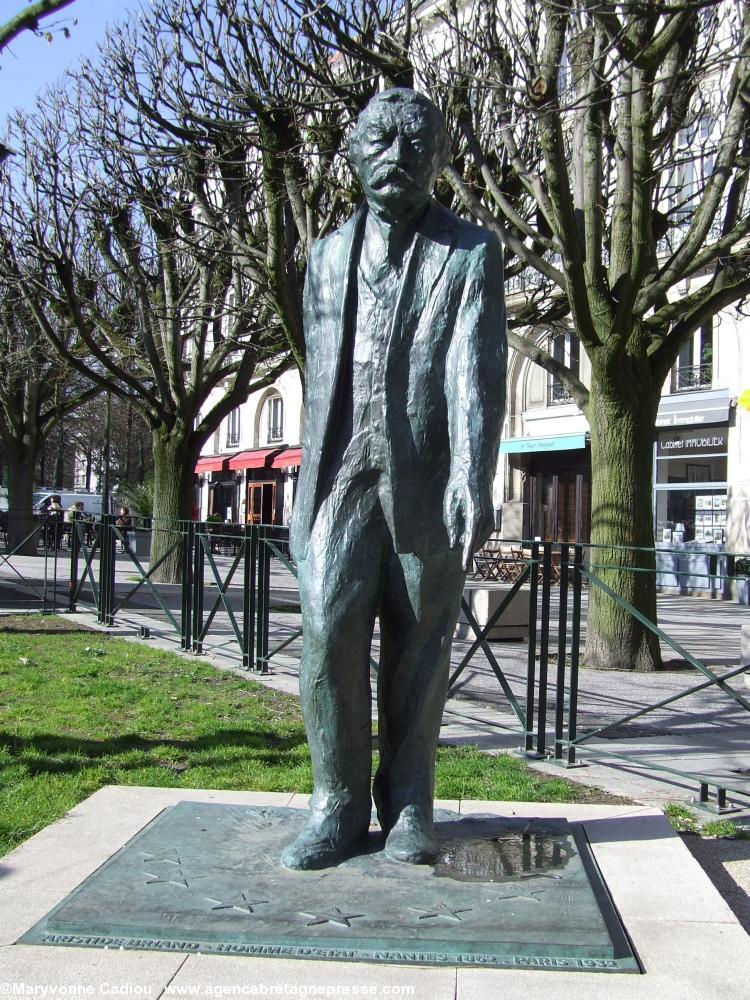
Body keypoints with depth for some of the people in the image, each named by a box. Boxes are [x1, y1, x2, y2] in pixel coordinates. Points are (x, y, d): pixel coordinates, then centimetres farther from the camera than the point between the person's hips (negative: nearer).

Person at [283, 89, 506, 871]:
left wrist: (473, 481, -20)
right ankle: (338, 805, 3)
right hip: (345, 473, 3)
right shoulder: (329, 257, 16)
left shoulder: (470, 253, 4)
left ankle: (407, 806, 17)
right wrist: (308, 489, 15)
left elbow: (477, 375, -8)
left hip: (427, 479, -2)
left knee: (419, 646, 3)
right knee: (329, 626, -10)